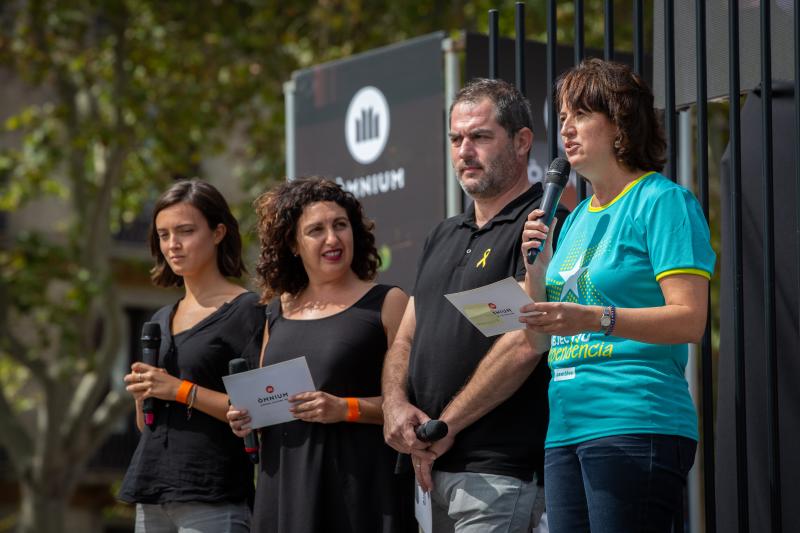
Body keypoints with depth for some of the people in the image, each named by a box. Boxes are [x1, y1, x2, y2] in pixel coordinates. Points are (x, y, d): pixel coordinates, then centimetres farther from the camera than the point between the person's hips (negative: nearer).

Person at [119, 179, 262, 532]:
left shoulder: (247, 311, -4)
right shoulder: (160, 321, 17)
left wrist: (182, 390, -14)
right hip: (152, 494, 7)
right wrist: (142, 395, 2)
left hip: (212, 498, -7)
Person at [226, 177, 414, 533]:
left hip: (359, 485, -4)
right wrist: (246, 417, 5)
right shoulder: (278, 313, 14)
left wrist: (346, 408, -18)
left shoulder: (387, 303, -1)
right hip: (286, 483, 5)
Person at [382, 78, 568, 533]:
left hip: (499, 469, -8)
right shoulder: (445, 236, 21)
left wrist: (443, 428, -11)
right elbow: (405, 339, 21)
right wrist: (395, 405, -2)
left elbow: (526, 345, -16)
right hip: (437, 468, 8)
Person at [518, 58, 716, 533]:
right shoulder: (574, 220, 21)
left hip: (637, 426, -8)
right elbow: (542, 334, 22)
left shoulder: (663, 201, -3)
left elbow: (690, 320, -13)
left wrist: (596, 319, -24)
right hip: (566, 431, 8)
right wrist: (536, 267, 6)